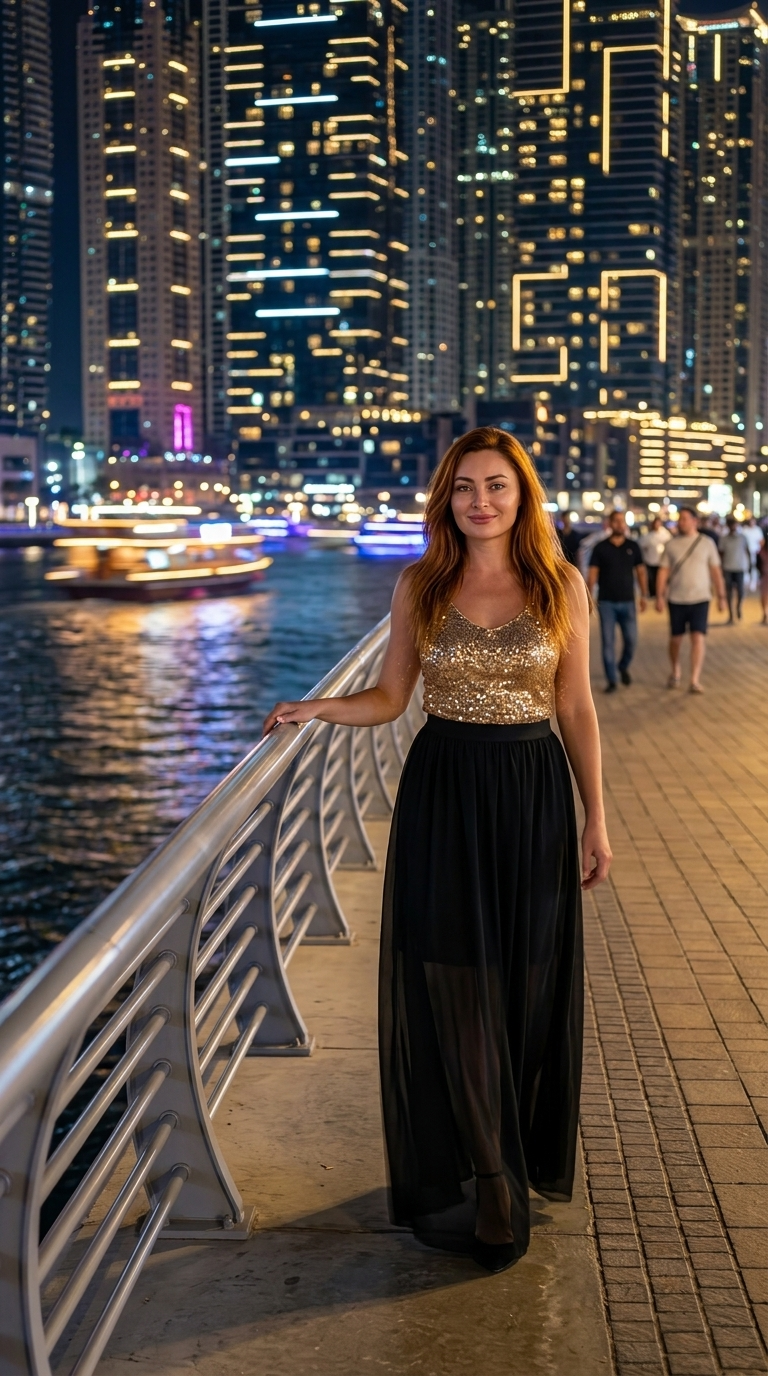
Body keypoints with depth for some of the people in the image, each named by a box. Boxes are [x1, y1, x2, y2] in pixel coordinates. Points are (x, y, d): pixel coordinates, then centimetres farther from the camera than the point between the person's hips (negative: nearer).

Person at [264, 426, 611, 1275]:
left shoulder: (562, 586, 0)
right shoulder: (421, 585, 1)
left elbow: (577, 710, 2)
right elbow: (389, 696, 5)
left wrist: (595, 819, 2)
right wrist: (317, 709, -14)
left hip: (533, 795, 0)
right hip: (441, 796, 0)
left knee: (529, 987, 8)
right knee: (447, 987, 4)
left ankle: (525, 1157, 29)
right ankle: (468, 1181, 19)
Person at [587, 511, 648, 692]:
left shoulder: (633, 546, 5)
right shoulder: (601, 548, 0)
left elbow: (640, 571, 8)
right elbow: (593, 573, 0)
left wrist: (644, 595, 3)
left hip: (627, 601, 1)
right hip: (606, 602, -1)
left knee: (631, 641, 1)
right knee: (608, 642, -1)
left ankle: (624, 667, 29)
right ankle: (611, 680, 6)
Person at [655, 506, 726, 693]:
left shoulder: (707, 543, 1)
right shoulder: (672, 544, 2)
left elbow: (716, 571, 4)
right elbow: (663, 571, 3)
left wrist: (721, 596, 3)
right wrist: (659, 596, -4)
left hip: (700, 599, -1)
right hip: (676, 600, 1)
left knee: (698, 638, -11)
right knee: (676, 639, 10)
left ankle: (695, 680, -11)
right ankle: (675, 673, 33)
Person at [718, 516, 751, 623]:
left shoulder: (742, 537, 1)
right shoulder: (723, 538, 2)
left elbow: (747, 551, 6)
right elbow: (722, 553, 6)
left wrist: (750, 563, 2)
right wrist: (722, 568, 2)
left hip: (740, 568, -1)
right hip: (728, 568, 1)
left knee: (740, 591, -9)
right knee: (729, 592, 2)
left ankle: (739, 607, 22)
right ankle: (730, 615, 11)